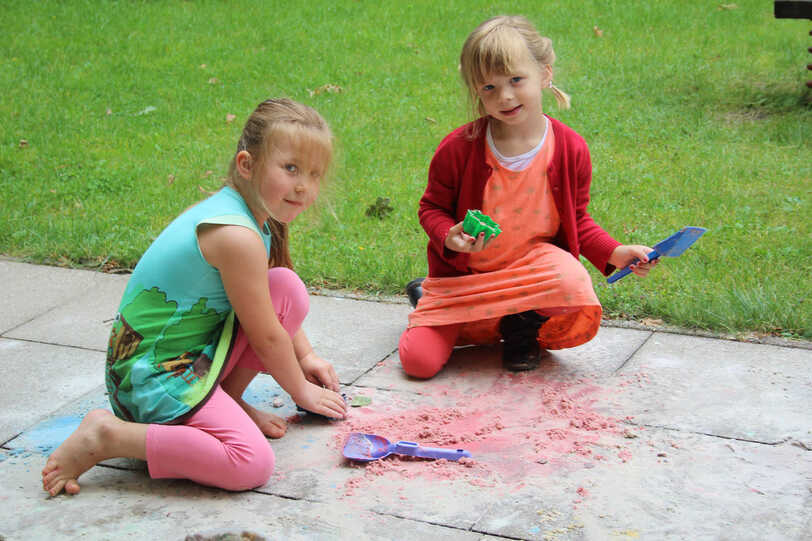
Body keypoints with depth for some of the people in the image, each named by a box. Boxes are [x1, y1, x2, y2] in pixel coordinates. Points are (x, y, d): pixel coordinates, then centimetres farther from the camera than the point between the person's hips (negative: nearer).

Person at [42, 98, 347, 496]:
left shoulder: (238, 211, 5)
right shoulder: (237, 236, -25)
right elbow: (266, 336, -14)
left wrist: (304, 356, 21)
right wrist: (302, 390, 2)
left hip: (193, 355, 9)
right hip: (155, 376, -9)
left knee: (286, 286, -1)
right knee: (252, 463, -23)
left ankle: (227, 403, 9)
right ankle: (107, 436, -11)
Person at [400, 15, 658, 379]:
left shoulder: (571, 148, -7)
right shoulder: (459, 148, -12)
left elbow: (578, 219, 7)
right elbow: (432, 206, 0)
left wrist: (615, 253, -9)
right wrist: (449, 238, -21)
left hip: (534, 261, 0)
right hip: (466, 275, 0)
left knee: (573, 285, -35)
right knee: (418, 360, -13)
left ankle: (523, 324, 2)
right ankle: (427, 298, 24)